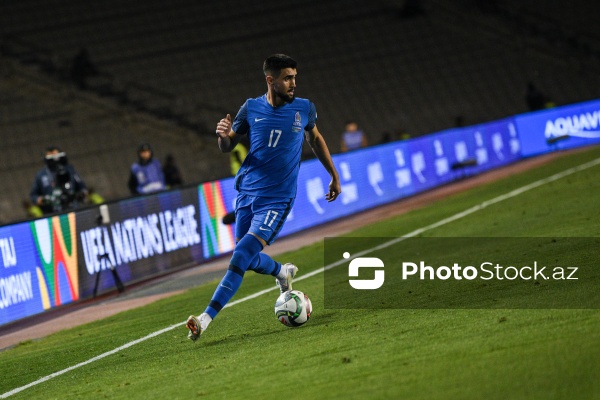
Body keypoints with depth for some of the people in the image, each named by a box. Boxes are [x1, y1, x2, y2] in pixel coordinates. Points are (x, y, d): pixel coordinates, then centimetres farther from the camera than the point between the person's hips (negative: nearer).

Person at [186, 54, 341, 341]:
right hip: (247, 193, 3)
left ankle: (206, 319, -21)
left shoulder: (304, 109, -1)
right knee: (248, 259, 12)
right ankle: (283, 272, 45)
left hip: (277, 199, -3)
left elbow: (315, 139, 19)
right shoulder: (252, 108, 0)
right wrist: (223, 136, -16)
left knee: (242, 255, -17)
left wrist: (334, 175, 24)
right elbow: (228, 147, 8)